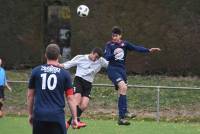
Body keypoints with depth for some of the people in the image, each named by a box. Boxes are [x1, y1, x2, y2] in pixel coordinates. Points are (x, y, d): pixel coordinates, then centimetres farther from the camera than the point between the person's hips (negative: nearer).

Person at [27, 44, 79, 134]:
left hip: (39, 116, 2)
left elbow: (30, 95, 9)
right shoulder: (64, 74, 1)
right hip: (57, 116, -2)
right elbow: (70, 98, 0)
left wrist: (30, 114, 19)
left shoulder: (36, 71, 5)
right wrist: (74, 118, 6)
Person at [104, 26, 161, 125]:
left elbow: (136, 48, 1)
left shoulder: (124, 44, 9)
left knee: (121, 92, 3)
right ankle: (125, 112, -26)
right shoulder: (109, 45, 0)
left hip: (122, 70, 5)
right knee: (123, 87, -25)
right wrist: (114, 54, -28)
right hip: (112, 69, -5)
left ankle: (121, 118, 6)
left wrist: (149, 50, -10)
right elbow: (106, 57, -10)